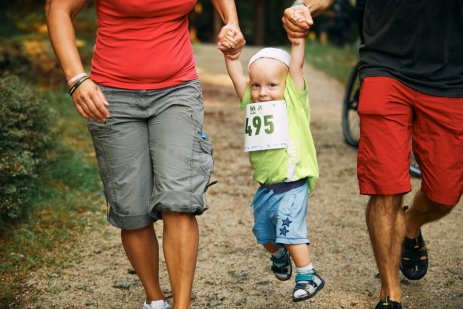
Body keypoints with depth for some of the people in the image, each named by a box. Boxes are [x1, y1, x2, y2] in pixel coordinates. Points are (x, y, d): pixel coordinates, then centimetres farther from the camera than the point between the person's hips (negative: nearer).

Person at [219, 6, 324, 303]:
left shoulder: (293, 99, -5)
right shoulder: (250, 103, 7)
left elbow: (296, 63, -12)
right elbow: (237, 75, 3)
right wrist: (230, 52, -11)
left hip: (292, 184, -6)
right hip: (265, 186, 6)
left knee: (290, 231, -13)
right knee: (265, 234, 20)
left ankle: (308, 275, 1)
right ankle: (280, 256, 49)